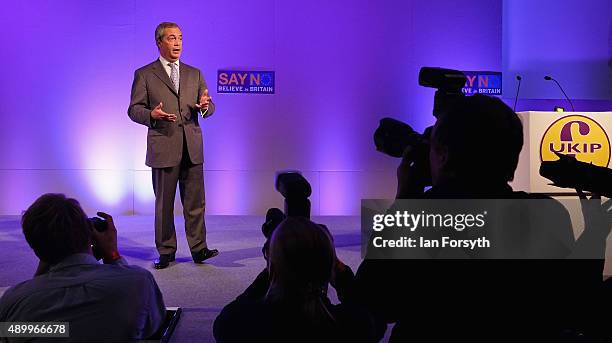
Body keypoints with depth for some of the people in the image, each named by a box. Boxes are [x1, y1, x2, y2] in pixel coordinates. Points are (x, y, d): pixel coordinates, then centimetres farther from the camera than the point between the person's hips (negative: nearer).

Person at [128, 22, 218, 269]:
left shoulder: (194, 74, 15)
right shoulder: (144, 74, 5)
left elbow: (209, 108, 12)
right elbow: (134, 109, 1)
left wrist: (206, 106, -12)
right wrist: (152, 114, -19)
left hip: (192, 147, 3)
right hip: (163, 148, -3)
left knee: (195, 202, 3)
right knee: (164, 204, 5)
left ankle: (198, 249, 11)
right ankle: (166, 252, 16)